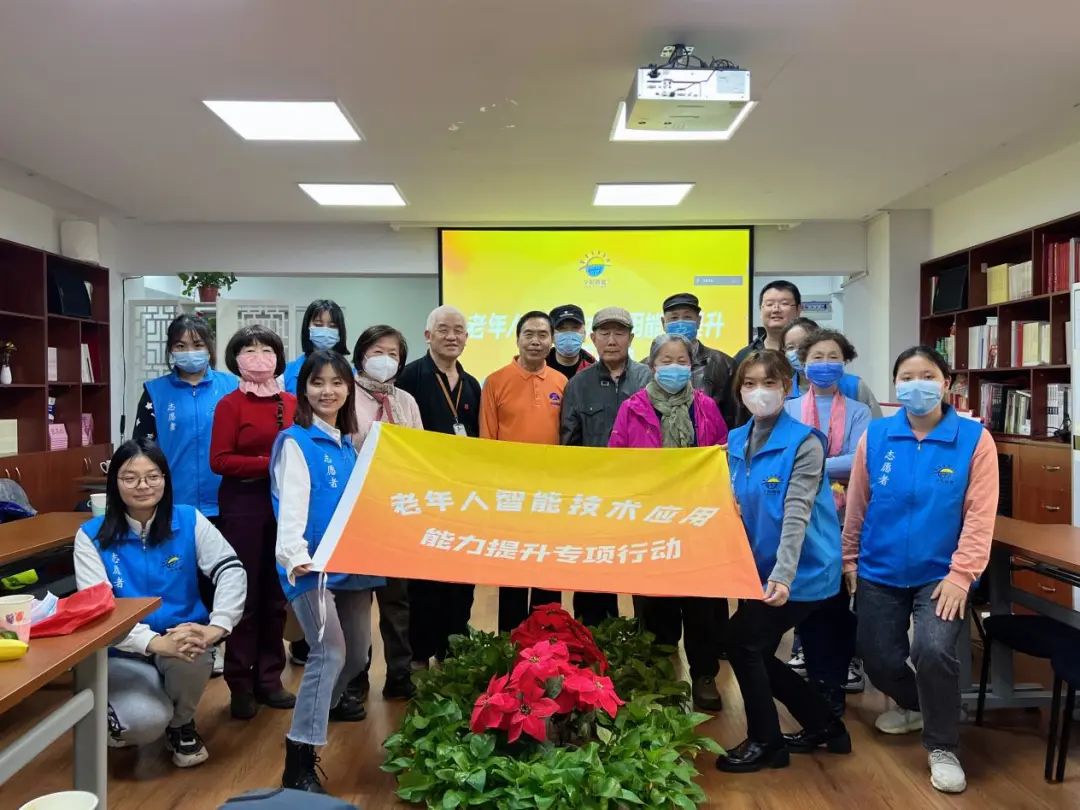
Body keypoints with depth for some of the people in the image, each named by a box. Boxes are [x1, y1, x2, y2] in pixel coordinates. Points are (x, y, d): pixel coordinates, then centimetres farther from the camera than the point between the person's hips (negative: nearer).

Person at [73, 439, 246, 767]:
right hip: (124, 652, -1)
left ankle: (182, 724, 1)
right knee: (147, 721, -29)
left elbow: (231, 569, -12)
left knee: (191, 657, -34)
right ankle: (117, 717, 12)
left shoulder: (189, 520, -4)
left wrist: (217, 626, -31)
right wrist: (155, 642, -34)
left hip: (180, 639, 2)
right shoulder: (91, 536, -7)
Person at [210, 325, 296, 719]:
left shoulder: (293, 404, 7)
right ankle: (240, 683, 16)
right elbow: (220, 461, -12)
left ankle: (269, 677, 24)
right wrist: (271, 463, -18)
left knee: (276, 594, 11)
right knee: (244, 593, 3)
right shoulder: (229, 404, -5)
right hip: (243, 505, -4)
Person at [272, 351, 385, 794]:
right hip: (313, 566, -7)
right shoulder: (295, 441, -9)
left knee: (357, 654, 20)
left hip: (352, 561, 8)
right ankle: (298, 764, -13)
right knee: (330, 652, -20)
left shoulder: (347, 442, 13)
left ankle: (328, 700, 52)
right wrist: (294, 554, -39)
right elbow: (292, 503, -23)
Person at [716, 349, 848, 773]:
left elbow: (796, 514, -24)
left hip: (800, 571, -7)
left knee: (742, 640, -7)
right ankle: (824, 726, 33)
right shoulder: (736, 441, 6)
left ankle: (765, 742, 16)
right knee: (754, 651, 12)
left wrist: (782, 575, -33)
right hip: (759, 567, 8)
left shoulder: (804, 442, -15)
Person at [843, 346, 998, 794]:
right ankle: (911, 704, 45)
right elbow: (856, 505, 2)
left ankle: (942, 748, 5)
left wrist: (960, 575, -16)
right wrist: (849, 559, 6)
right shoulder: (875, 436, -5)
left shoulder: (974, 438, -10)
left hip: (941, 573, -3)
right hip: (879, 572, 3)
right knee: (878, 658, 8)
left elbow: (980, 515, -11)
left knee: (933, 651, -21)